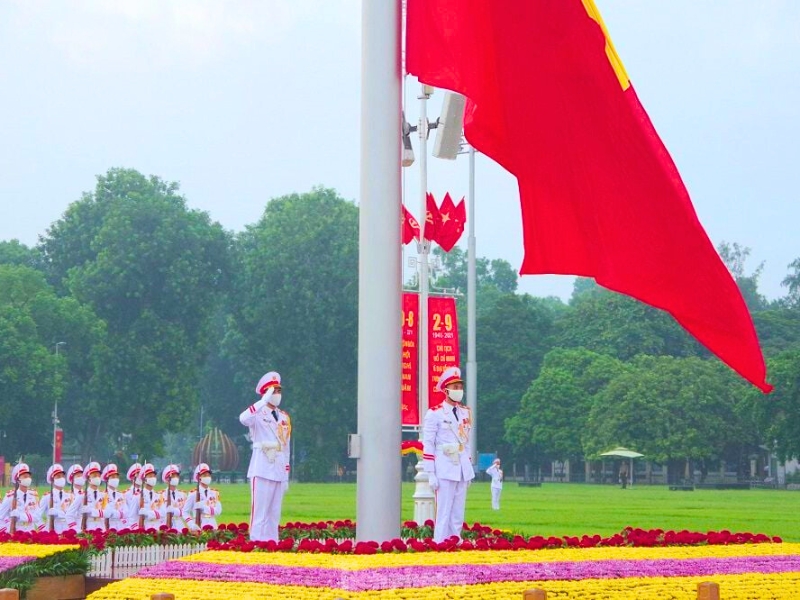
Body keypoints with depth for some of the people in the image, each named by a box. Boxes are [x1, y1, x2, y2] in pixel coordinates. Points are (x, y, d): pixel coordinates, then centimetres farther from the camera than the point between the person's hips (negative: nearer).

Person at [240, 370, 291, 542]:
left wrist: (286, 475, 16)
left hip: (279, 473, 6)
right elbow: (243, 419, -29)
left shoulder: (284, 417, 16)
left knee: (274, 517, 8)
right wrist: (265, 400, -29)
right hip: (262, 472, -6)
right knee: (259, 516, -7)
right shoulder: (258, 414, -4)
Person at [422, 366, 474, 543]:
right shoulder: (434, 414, -5)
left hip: (463, 471, 6)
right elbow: (428, 445, -7)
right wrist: (431, 475, -12)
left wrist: (469, 470, 16)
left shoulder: (465, 413, 14)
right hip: (445, 472, -6)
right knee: (444, 515, -7)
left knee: (458, 517, 7)